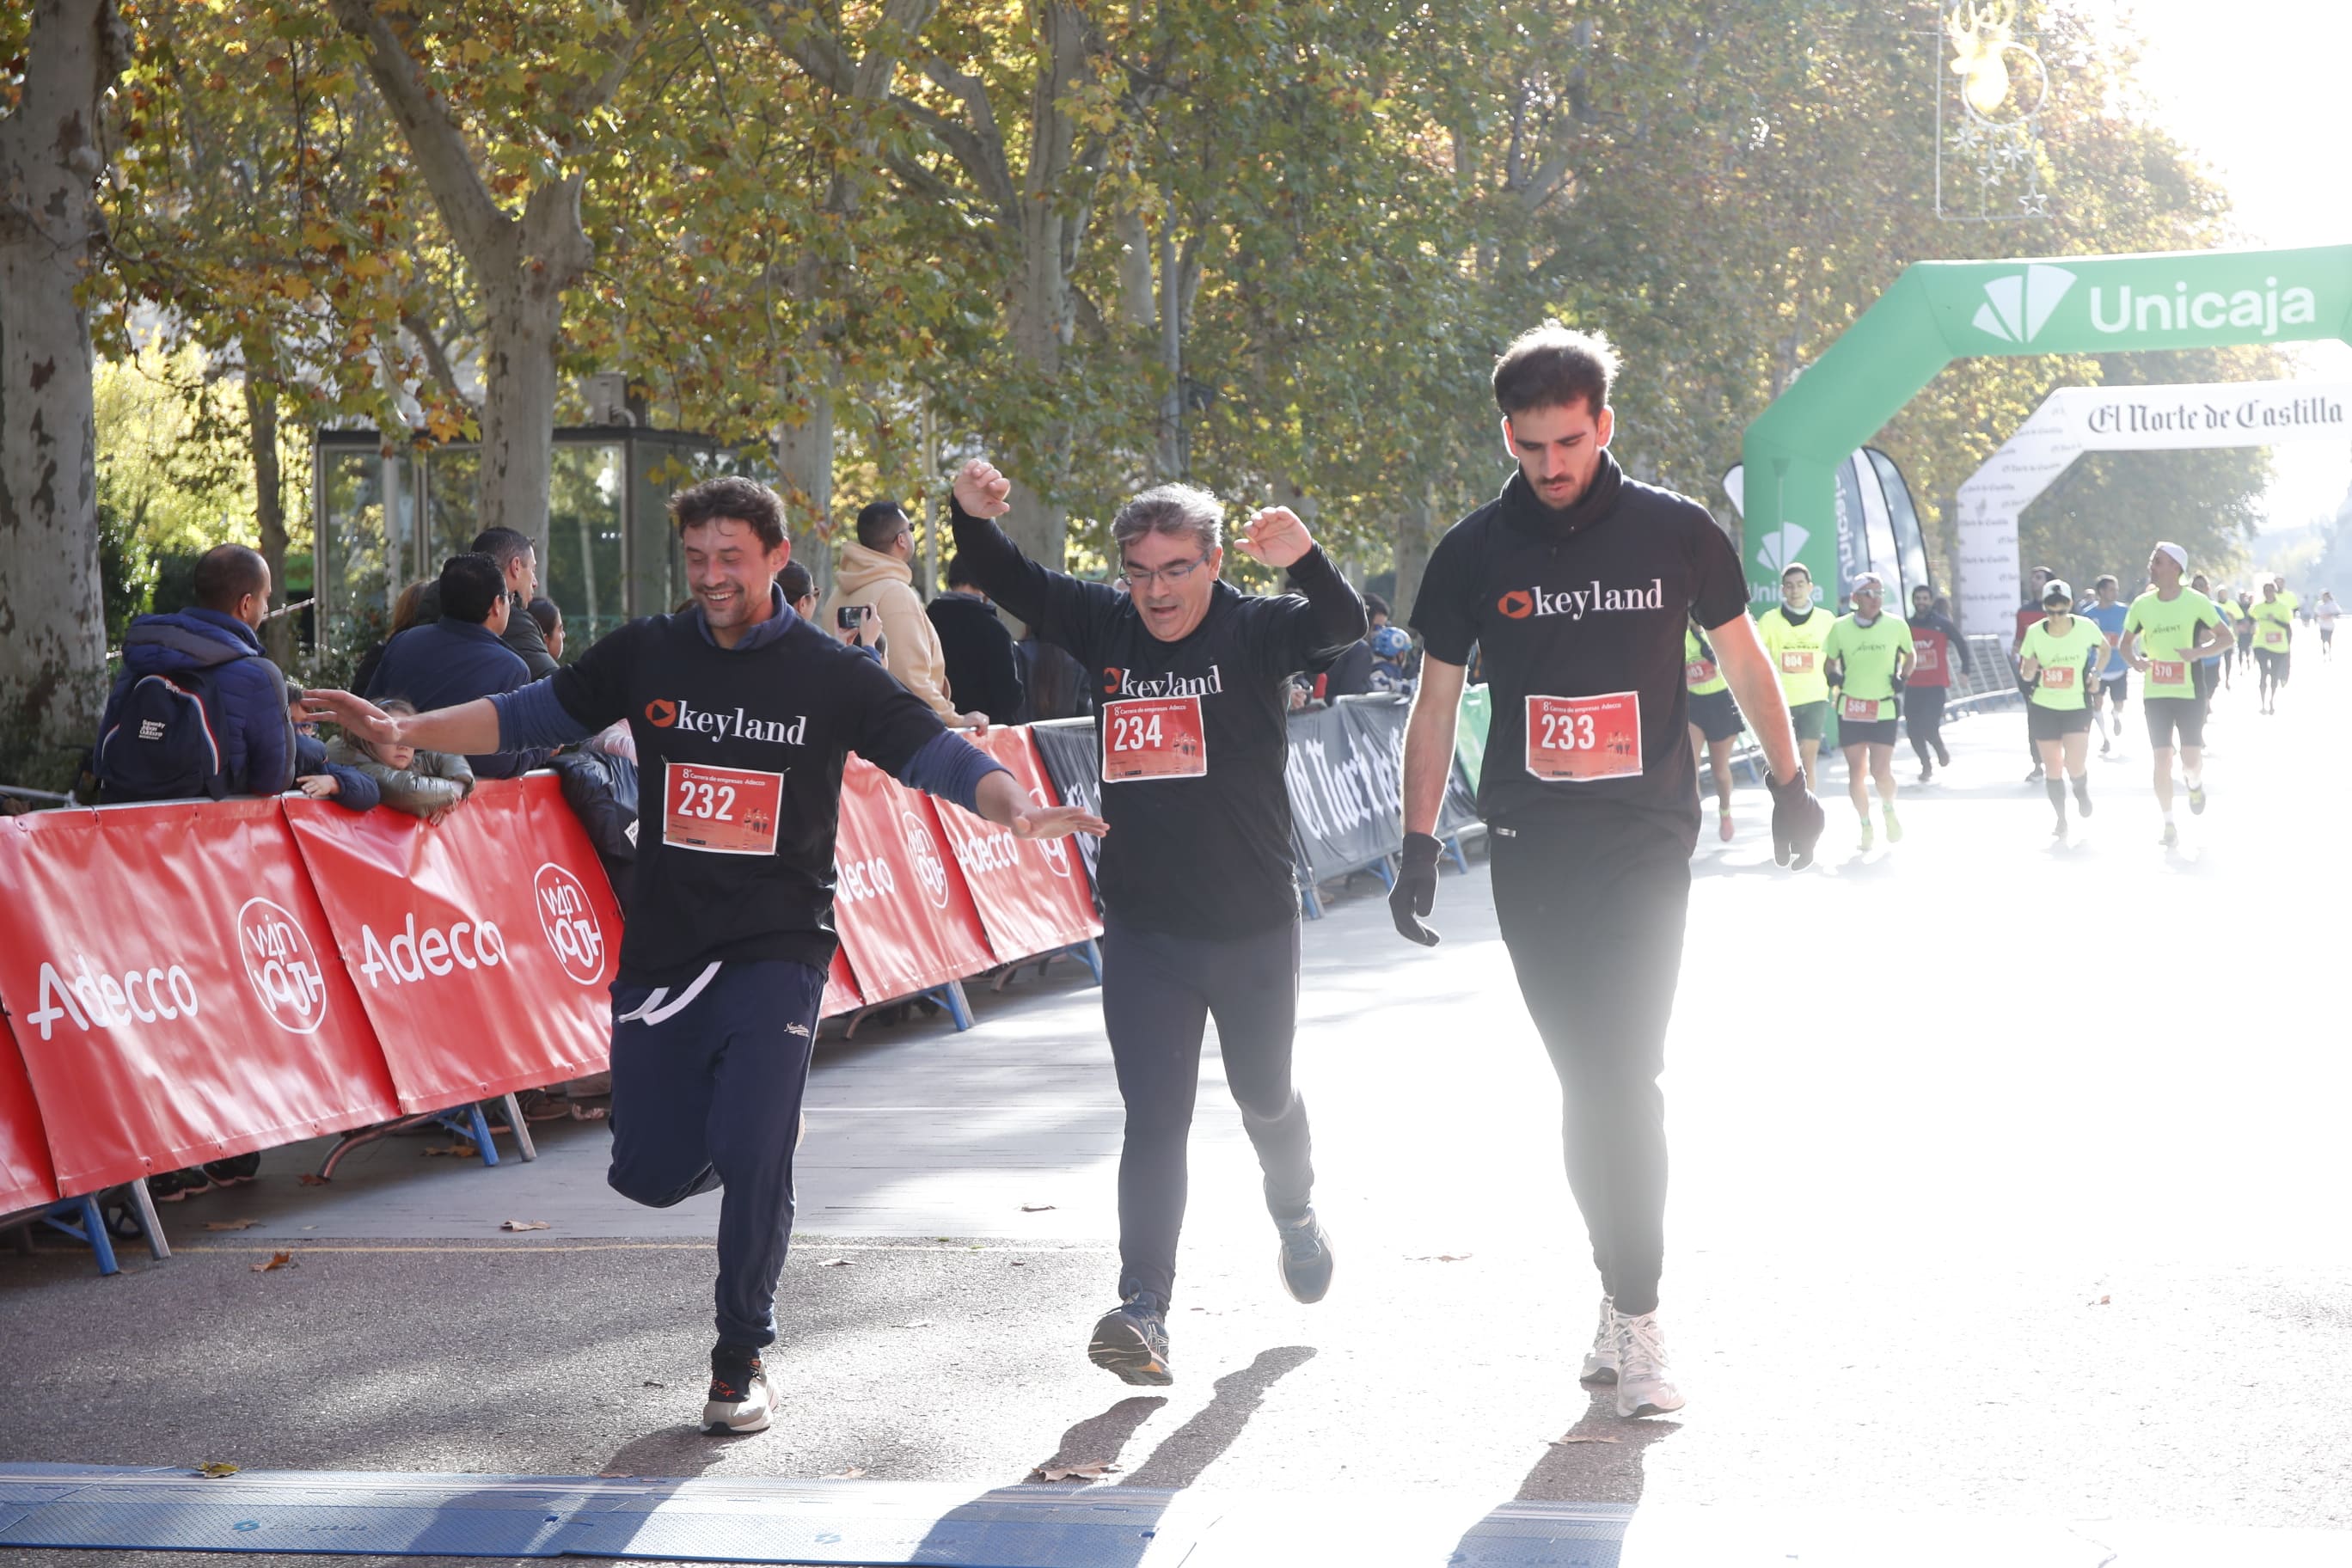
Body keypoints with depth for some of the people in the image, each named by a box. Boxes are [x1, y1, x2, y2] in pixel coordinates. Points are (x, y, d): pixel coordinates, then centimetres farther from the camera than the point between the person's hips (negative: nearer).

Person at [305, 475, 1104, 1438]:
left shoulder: (834, 677, -1)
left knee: (752, 1162, -14)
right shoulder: (646, 656, 6)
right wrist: (403, 732, -2)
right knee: (651, 1175, 3)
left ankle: (740, 1361, 5)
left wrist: (1017, 811, -24)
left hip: (776, 955, -3)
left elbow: (935, 753, -5)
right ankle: (731, 1152, 40)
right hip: (661, 953, 3)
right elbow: (530, 715, 10)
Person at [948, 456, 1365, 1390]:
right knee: (1154, 1119, -6)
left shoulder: (1257, 631, -8)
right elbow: (1010, 581, 3)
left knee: (1265, 1096, 20)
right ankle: (1144, 1310, -10)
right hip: (1144, 929, 1)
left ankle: (1294, 1216, 50)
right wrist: (975, 517, -17)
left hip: (1255, 925, -1)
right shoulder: (1108, 629, 1)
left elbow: (1345, 625, -25)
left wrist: (1303, 562, -45)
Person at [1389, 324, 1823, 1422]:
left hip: (1645, 842, -1)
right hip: (1529, 847, 2)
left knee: (1621, 1077, -10)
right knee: (1587, 1080, 2)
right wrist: (1419, 846, 6)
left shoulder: (1675, 534, 1)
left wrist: (1789, 783, 18)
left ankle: (1634, 1317, -5)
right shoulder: (1474, 551, 4)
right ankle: (1625, 1298, 11)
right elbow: (1436, 701, 10)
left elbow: (1742, 656, 15)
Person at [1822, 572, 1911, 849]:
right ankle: (1865, 825, 22)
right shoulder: (1840, 627, -2)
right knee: (1856, 771, 4)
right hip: (1850, 709, 1)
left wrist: (1902, 677, -1)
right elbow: (1830, 660, 14)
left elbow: (1909, 655, 15)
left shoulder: (1897, 625, -2)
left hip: (1884, 709, -1)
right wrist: (1834, 677, -6)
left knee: (1880, 771, -10)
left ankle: (1889, 810, 21)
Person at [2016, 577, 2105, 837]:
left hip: (2077, 706, -1)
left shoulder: (2085, 628, -12)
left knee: (2075, 766, -11)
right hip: (2043, 708, 1)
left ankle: (2081, 791, 24)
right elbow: (2025, 675, 1)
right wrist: (2029, 669, -22)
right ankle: (2061, 819, 20)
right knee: (2053, 767, 3)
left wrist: (2095, 673, -3)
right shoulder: (2034, 632, -9)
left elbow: (2104, 648, 11)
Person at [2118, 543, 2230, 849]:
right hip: (2155, 694, 2)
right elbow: (2126, 642, 12)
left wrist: (2198, 651, -19)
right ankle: (2169, 825, 11)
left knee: (2191, 759, -3)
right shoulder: (2142, 604, 1)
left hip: (2190, 692, -2)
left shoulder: (2196, 602, -8)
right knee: (2161, 759, 1)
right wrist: (2135, 660, -10)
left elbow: (2226, 637, -2)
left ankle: (2195, 784, 34)